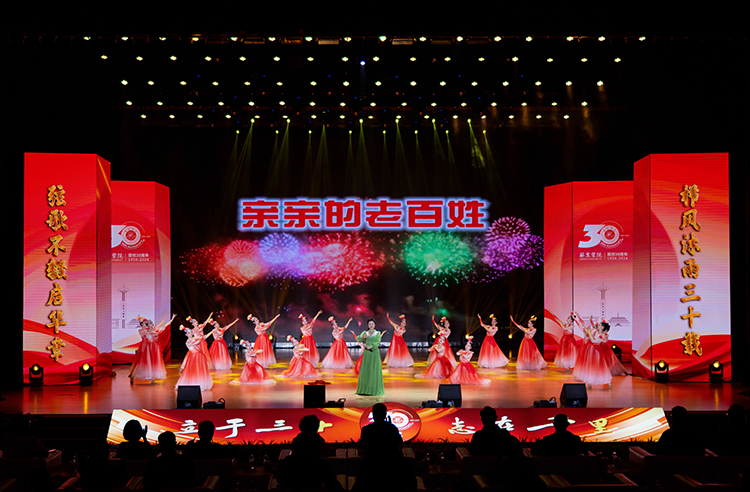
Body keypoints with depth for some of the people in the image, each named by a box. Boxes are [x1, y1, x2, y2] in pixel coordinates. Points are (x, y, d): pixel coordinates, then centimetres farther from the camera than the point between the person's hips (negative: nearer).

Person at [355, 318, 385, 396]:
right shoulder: (365, 333, 9)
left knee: (374, 370, -4)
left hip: (375, 353, -2)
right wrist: (362, 337, -25)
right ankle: (365, 389, 8)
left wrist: (371, 346, -23)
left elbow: (377, 342, -10)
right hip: (366, 353, 2)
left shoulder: (378, 333, 4)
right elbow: (358, 339, -5)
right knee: (366, 370, 1)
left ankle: (374, 389, 0)